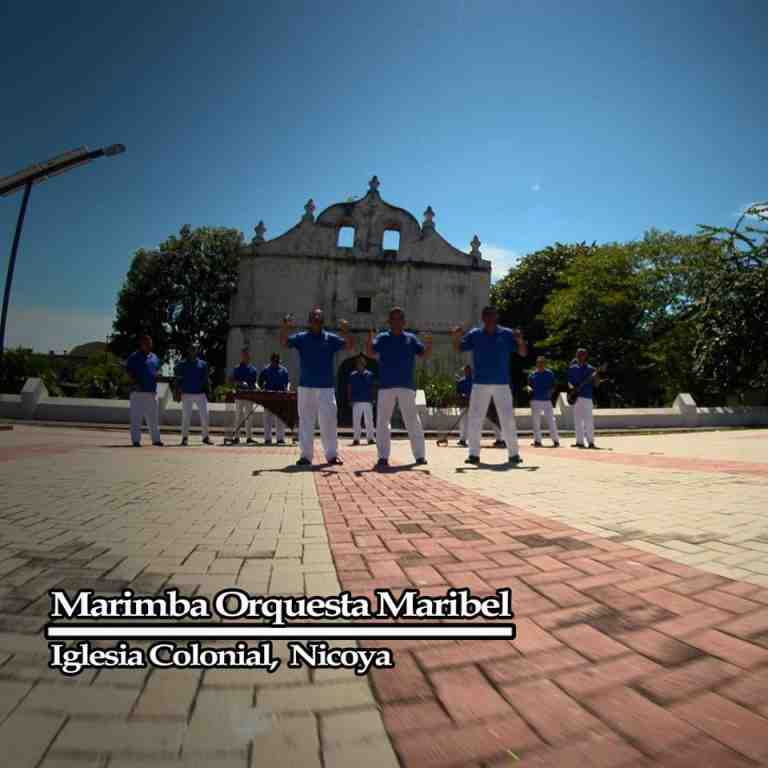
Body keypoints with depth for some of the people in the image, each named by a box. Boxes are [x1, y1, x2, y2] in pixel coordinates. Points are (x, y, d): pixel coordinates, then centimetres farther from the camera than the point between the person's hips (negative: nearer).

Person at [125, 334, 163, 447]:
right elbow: (129, 372, -5)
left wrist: (156, 376, 2)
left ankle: (156, 439, 14)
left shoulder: (154, 357, 16)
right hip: (138, 391, -5)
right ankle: (136, 440, 3)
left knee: (153, 417, 9)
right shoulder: (134, 357, -1)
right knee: (136, 417, -2)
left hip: (152, 391, 6)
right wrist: (135, 383, -18)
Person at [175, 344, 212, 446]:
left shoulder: (203, 364, 10)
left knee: (204, 415, -1)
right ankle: (185, 437, 9)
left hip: (201, 394, 2)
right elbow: (178, 379, 5)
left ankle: (205, 437, 9)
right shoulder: (182, 364, 5)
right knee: (186, 416, 1)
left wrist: (207, 391, 5)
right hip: (187, 394, -1)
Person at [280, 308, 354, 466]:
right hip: (306, 387, 0)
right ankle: (305, 455, 12)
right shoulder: (301, 338, 6)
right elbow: (284, 342, -5)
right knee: (306, 422, 5)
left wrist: (346, 331, -22)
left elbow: (350, 346, -3)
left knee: (328, 421, 1)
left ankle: (332, 454, 11)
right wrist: (285, 327, -24)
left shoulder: (331, 338, 6)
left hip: (326, 387, 0)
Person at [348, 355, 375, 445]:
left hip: (368, 401, 0)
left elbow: (372, 388, 10)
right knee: (356, 421, 1)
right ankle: (356, 439, 6)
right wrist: (350, 400, 1)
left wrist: (372, 399, 4)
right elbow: (349, 388, 8)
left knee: (369, 421, 3)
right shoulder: (352, 375, 7)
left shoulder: (369, 374, 8)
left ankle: (370, 438, 9)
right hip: (356, 401, 0)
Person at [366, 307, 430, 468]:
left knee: (412, 420, 3)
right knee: (382, 421, 2)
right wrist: (369, 340, -26)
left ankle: (420, 455, 9)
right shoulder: (382, 338, 7)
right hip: (386, 385, 0)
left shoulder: (411, 338, 10)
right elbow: (371, 354, -6)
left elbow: (424, 354, 2)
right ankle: (383, 456, 10)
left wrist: (429, 345, -20)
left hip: (407, 386, 0)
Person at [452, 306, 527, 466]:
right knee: (474, 419, 1)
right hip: (480, 383, 1)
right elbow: (458, 349, 0)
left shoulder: (507, 334, 2)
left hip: (502, 384, -1)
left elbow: (523, 353, 1)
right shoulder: (474, 334, 4)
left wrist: (520, 341, -21)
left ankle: (514, 454, 11)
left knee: (508, 419, 1)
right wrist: (456, 338, -21)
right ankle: (474, 454, 10)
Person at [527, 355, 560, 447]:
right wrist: (529, 388, -10)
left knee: (551, 420, -5)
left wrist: (550, 391, -11)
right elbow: (529, 385, 12)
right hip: (535, 400, 1)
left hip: (547, 400, -1)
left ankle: (555, 440, 4)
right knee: (536, 421, 3)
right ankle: (537, 440, 12)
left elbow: (553, 386, 9)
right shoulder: (532, 374, 7)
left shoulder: (550, 374, 5)